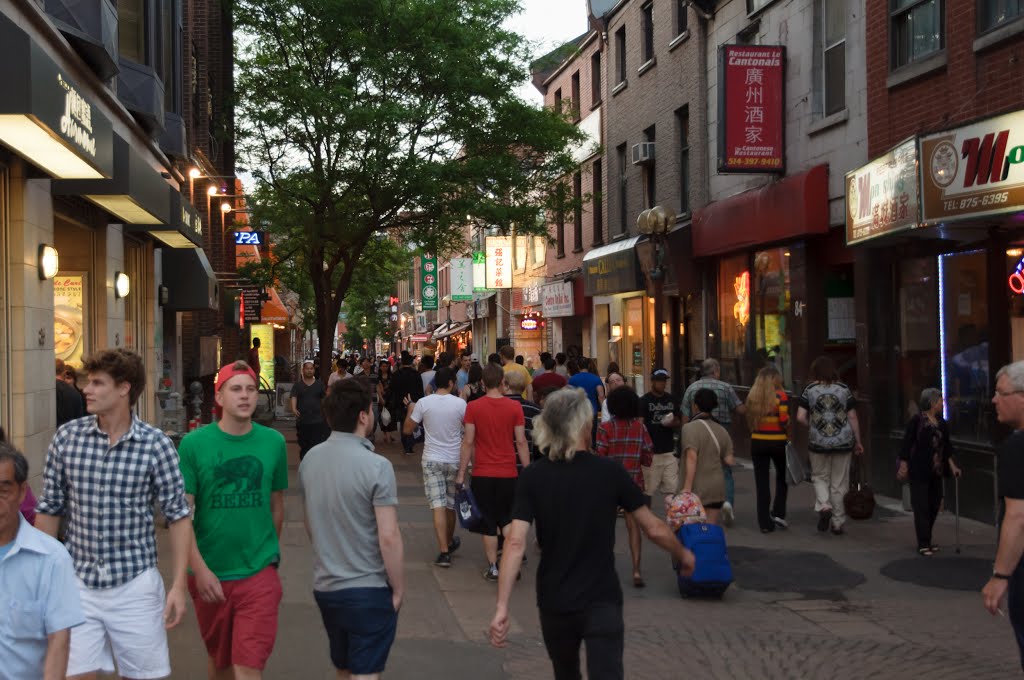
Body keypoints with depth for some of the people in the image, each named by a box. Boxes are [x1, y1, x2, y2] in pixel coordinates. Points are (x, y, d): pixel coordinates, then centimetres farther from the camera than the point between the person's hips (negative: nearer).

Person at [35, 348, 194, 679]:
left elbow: (178, 516, -4)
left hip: (135, 584, -1)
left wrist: (178, 585, -7)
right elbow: (49, 510, 7)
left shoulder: (156, 445, -9)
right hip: (78, 583, 2)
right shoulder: (66, 438, -2)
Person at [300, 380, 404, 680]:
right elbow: (388, 537, -20)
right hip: (369, 589, -7)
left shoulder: (311, 459, 1)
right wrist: (398, 589, -9)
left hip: (324, 585, 7)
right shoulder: (376, 467, -19)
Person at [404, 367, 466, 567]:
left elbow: (408, 429, 1)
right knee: (451, 505, 17)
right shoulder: (460, 404, -8)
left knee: (438, 506, -4)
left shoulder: (423, 403, -7)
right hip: (454, 460, 1)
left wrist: (411, 410, 18)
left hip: (432, 460, -1)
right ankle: (450, 542, 37)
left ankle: (444, 551, -12)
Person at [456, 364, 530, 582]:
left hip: (482, 474, -1)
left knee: (488, 523, 8)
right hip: (508, 474, 1)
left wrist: (461, 474, -1)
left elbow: (468, 442, -7)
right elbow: (521, 442, -3)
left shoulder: (473, 407, -6)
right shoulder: (514, 407, -4)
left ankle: (493, 568, 9)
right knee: (506, 519, 18)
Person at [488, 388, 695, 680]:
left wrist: (502, 607, -14)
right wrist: (683, 555, 17)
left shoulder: (534, 476, -6)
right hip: (602, 601, -3)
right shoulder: (610, 472, -9)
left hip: (554, 603, 3)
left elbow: (516, 543, -14)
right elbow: (654, 529, -2)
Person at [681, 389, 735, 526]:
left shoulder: (690, 428, -10)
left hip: (698, 488, -5)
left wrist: (687, 486, -21)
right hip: (717, 487, 5)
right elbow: (729, 461, 5)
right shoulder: (721, 430, 7)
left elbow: (692, 457, -20)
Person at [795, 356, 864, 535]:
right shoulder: (844, 389, 1)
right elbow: (852, 417, 1)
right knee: (839, 483, 8)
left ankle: (823, 506, -8)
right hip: (843, 442, 1)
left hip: (818, 442, -1)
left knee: (819, 477, 17)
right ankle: (838, 523, 13)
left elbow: (800, 417, -7)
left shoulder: (809, 390, -2)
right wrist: (857, 441, 9)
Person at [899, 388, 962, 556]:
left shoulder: (942, 423, 9)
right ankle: (923, 544, 1)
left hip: (936, 472, 7)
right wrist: (903, 466, -13)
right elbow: (907, 444, -9)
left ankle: (926, 540, 21)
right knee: (921, 507, -3)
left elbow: (946, 447, 16)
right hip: (919, 471, -7)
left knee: (934, 505, 9)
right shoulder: (917, 420, -9)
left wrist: (952, 466, 11)